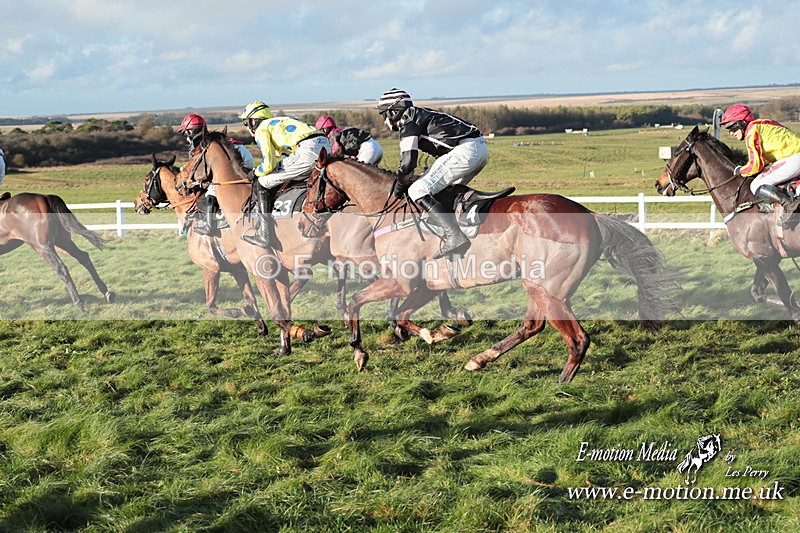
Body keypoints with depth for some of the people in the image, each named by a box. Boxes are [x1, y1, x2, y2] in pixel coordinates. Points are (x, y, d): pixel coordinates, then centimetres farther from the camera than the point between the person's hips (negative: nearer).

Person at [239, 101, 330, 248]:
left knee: (261, 184, 3)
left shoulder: (261, 130, 9)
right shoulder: (280, 121, 35)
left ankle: (264, 236, -2)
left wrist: (256, 172, 19)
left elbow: (268, 164, -1)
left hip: (307, 150, -8)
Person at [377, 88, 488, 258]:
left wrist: (398, 188, 8)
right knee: (447, 189, 30)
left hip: (465, 150, -10)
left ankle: (454, 237, -26)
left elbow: (408, 162, -7)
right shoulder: (419, 115, 28)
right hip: (481, 148, 10)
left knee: (417, 191, -12)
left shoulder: (408, 122, 0)